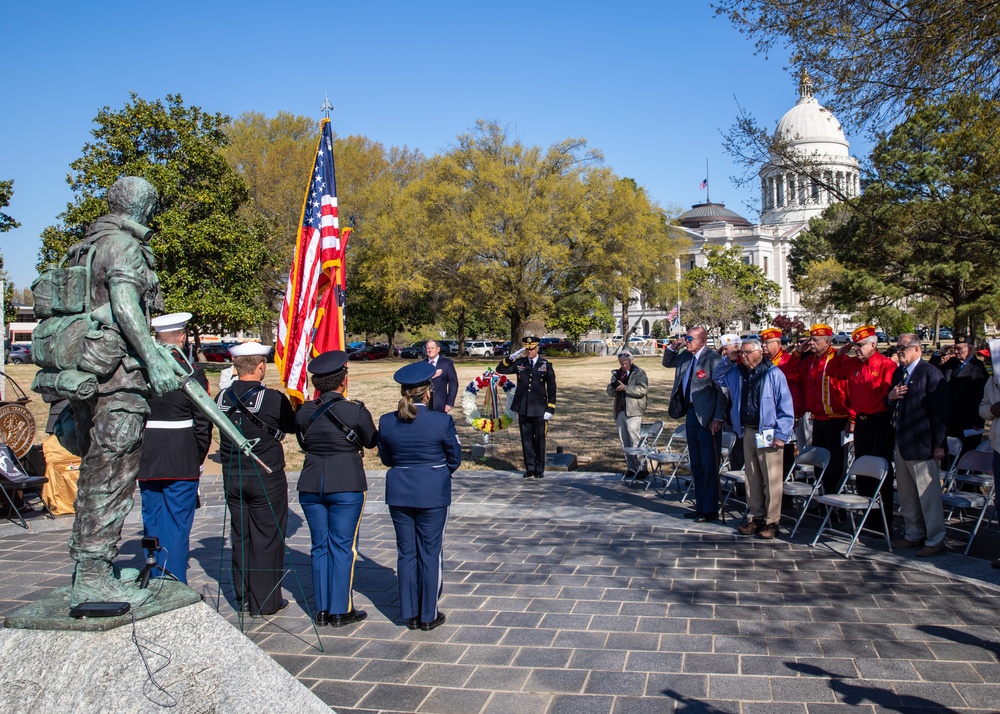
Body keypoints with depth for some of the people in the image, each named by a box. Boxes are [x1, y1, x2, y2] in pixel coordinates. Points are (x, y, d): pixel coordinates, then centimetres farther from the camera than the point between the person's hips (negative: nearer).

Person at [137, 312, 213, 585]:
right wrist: (198, 458, 5)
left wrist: (137, 453, 15)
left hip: (146, 463, 4)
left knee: (152, 527, 14)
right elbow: (203, 423, -8)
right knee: (177, 527, 3)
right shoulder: (192, 373, -10)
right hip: (182, 463, -4)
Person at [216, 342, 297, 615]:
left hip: (232, 478, 5)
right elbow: (293, 426, -4)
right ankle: (266, 600, 11)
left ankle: (243, 597, 23)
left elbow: (223, 426, 9)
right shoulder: (273, 399, -15)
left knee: (240, 536, 14)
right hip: (267, 479, -5)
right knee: (267, 538, 4)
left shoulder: (222, 398, 0)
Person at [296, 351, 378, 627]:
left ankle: (322, 609, 18)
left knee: (320, 545, 12)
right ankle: (340, 611, 10)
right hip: (346, 486, -4)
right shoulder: (355, 411, -12)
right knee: (343, 546, 4)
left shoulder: (304, 412, 1)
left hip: (310, 486, 4)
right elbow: (372, 441, 3)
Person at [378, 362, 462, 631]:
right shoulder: (441, 421, -13)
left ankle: (410, 614, 22)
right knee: (430, 553, 8)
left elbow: (386, 458, 7)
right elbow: (455, 458, -2)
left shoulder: (386, 422, -5)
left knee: (406, 552, 13)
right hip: (433, 493, -3)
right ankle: (428, 615, 17)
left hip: (398, 492, 3)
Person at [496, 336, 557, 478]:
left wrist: (550, 409, -5)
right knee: (526, 439, 6)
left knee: (539, 440, 4)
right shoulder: (519, 363, 5)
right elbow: (500, 370, 4)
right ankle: (529, 468, 15)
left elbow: (551, 389, 1)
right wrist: (511, 357, -8)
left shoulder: (546, 365, 0)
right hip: (523, 408, 2)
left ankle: (539, 469, 15)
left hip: (539, 409, -2)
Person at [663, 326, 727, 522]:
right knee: (696, 464, 14)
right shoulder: (685, 357, 9)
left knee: (709, 465, -1)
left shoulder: (713, 359, -14)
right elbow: (667, 363, 28)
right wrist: (673, 347, 8)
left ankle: (710, 509, 7)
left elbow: (721, 390, -16)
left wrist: (718, 418, -19)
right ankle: (700, 506, 23)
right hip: (691, 414, 9)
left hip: (707, 418, -8)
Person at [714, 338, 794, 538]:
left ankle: (771, 522, 5)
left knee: (771, 480, -3)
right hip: (748, 432, 6)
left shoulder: (773, 374, -9)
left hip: (768, 434, -6)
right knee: (752, 478, 11)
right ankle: (757, 518, 20)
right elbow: (718, 378, 27)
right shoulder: (737, 373, 9)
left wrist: (781, 435, -12)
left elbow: (786, 406, -9)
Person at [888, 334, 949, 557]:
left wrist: (939, 444, -15)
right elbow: (891, 405, 22)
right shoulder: (899, 372, 13)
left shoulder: (931, 373, -12)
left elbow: (939, 411, -14)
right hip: (902, 442, 8)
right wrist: (890, 397, -2)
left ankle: (935, 540, 10)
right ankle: (914, 534, 28)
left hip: (921, 444, -8)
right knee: (906, 494, 16)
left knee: (928, 495, -1)